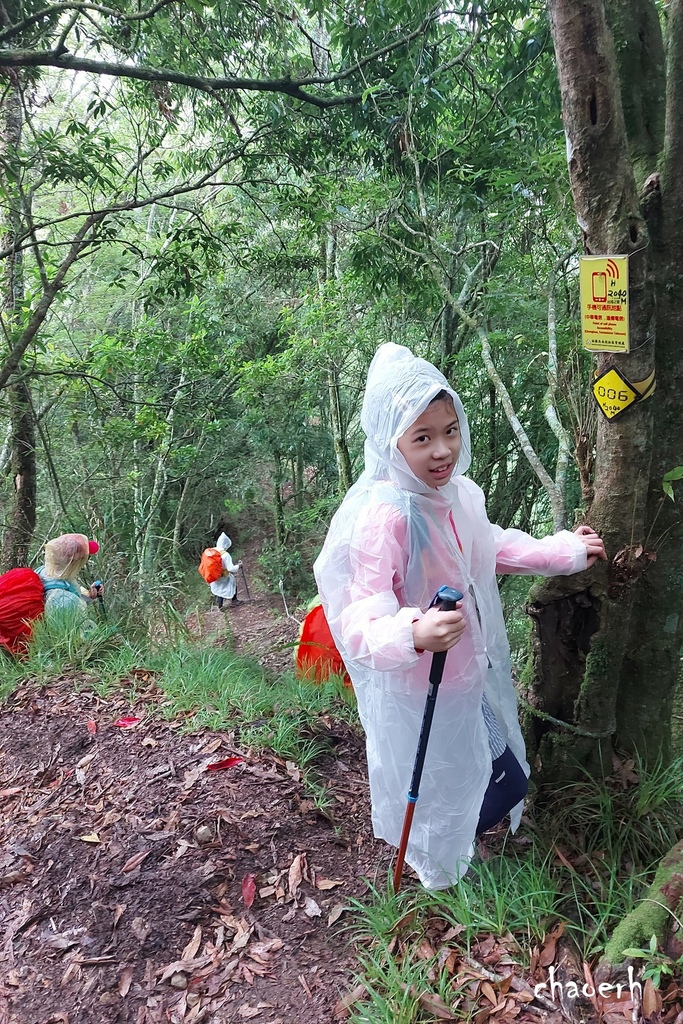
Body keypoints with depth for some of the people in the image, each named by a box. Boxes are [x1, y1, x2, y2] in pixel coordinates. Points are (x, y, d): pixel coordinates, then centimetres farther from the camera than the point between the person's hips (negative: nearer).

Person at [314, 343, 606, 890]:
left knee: (506, 777, 27)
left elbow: (491, 549, 13)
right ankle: (438, 870, 52)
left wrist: (566, 550, 12)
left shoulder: (458, 495, -7)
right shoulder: (384, 517, -32)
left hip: (468, 672, 8)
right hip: (418, 690, -7)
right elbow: (360, 625, -36)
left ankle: (450, 842, 60)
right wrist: (414, 634, -55)